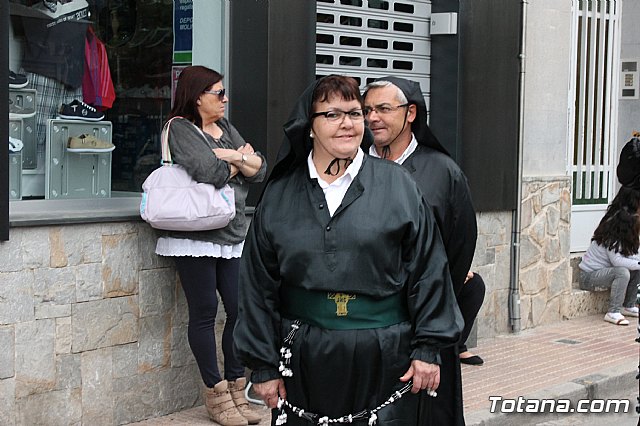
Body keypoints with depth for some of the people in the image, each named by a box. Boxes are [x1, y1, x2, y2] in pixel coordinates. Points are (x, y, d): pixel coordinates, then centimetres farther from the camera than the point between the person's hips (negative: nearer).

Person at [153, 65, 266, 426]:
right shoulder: (180, 128, -5)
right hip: (196, 237, -6)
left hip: (233, 234, 6)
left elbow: (260, 170, 10)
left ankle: (236, 391, 14)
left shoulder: (225, 127, 17)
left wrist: (233, 156, -9)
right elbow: (207, 171, -21)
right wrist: (241, 161, -2)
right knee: (205, 312, 0)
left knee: (240, 309, 3)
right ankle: (216, 394, 9)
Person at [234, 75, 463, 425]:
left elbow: (428, 270, 1)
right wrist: (264, 366, 4)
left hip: (384, 359, -1)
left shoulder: (397, 184, 1)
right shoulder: (279, 195, 5)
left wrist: (428, 349, -3)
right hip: (305, 362, 1)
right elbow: (259, 285, 6)